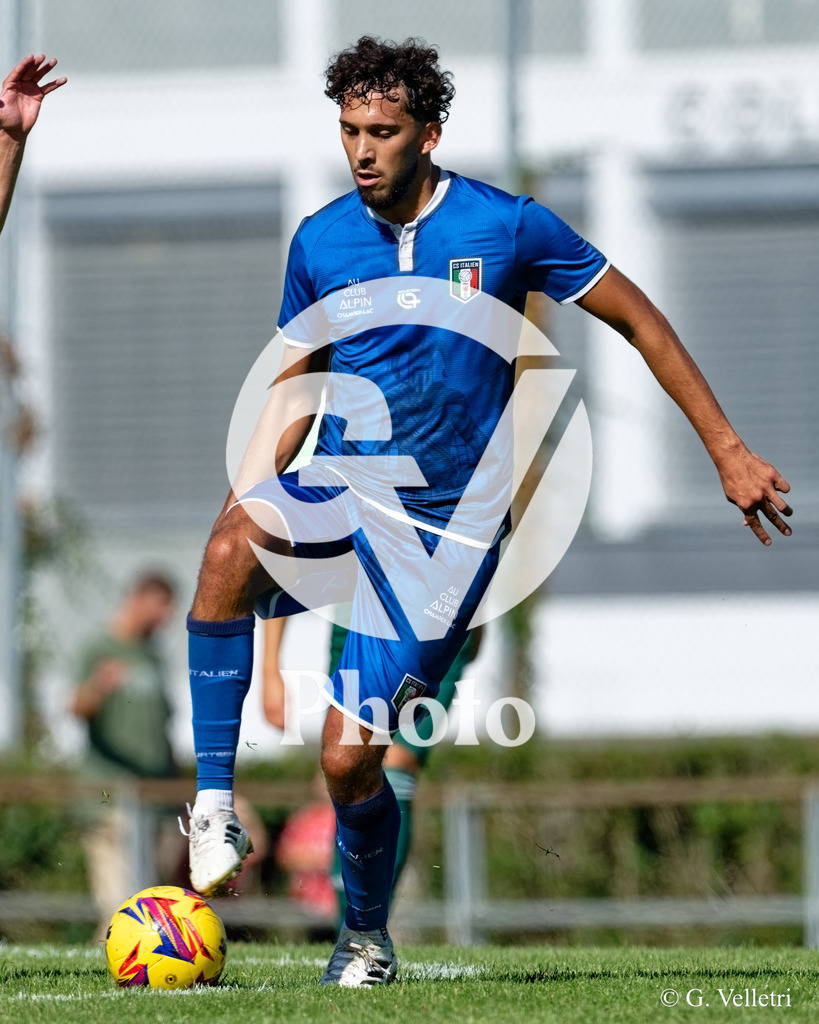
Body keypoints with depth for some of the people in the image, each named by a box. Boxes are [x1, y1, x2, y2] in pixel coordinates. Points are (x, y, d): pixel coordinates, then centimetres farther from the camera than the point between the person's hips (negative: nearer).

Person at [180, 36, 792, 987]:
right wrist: (241, 504, 0)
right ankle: (213, 805, -26)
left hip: (447, 521, -2)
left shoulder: (508, 226, -9)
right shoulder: (319, 243, 0)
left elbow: (636, 320, 1)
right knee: (230, 545, -34)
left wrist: (729, 453, 0)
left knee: (348, 753, -8)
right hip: (342, 482, 2)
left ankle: (366, 939, 22)